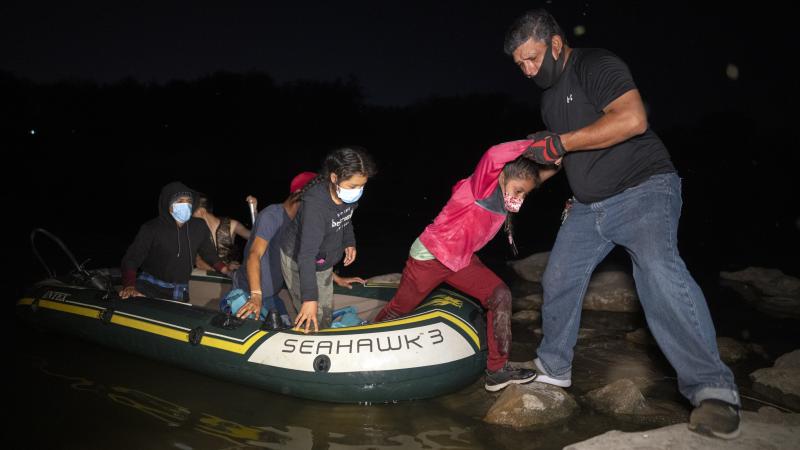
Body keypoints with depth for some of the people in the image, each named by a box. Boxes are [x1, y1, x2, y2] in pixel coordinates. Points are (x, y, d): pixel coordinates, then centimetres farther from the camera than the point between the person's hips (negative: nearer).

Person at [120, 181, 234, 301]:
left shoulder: (199, 227, -1)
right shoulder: (152, 228, -11)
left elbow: (209, 253, 14)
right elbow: (131, 258, -13)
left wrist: (228, 272, 10)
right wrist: (130, 285, -29)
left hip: (180, 293, 3)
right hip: (150, 288, -3)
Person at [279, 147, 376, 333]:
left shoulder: (349, 194, -17)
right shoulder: (315, 204, -38)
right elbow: (307, 254, -39)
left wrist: (349, 242, 1)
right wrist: (309, 297, -42)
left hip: (324, 261, 7)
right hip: (298, 261, -7)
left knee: (326, 310, 18)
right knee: (312, 317, -7)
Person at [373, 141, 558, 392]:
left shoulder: (505, 195, -2)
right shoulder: (483, 185, -25)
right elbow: (493, 156, -46)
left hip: (462, 259, 7)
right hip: (430, 256, -7)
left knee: (500, 296, -9)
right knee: (399, 309, 11)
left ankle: (497, 370, -3)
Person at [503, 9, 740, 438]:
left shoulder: (596, 65, -11)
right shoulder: (549, 95, 16)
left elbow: (632, 119, -28)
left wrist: (561, 142, -24)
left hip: (642, 190, -9)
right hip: (588, 208, 9)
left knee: (658, 268, -30)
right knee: (558, 280, 8)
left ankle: (713, 389, -23)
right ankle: (553, 367, 25)